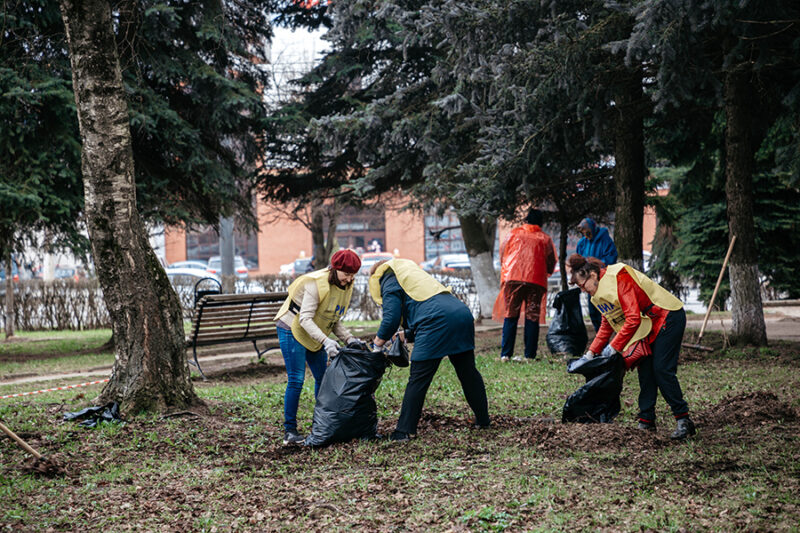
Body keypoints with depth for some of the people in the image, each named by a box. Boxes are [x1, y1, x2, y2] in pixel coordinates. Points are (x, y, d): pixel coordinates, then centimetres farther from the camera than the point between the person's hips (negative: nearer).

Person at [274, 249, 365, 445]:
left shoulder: (345, 287, -1)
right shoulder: (316, 284, -26)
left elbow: (334, 320, 5)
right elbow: (305, 319, -31)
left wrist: (349, 338, -11)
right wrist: (325, 341, -42)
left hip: (315, 335, 8)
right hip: (293, 331, -8)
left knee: (323, 378, 7)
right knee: (296, 380, -12)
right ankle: (289, 431, -7)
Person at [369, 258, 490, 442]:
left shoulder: (389, 281, 12)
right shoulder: (413, 273, 38)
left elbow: (391, 318, 0)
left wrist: (378, 341, 12)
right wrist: (406, 335, 31)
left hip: (437, 320, -8)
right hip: (462, 311, 8)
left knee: (418, 379, -4)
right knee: (468, 371, 18)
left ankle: (405, 430, -3)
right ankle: (483, 419, 25)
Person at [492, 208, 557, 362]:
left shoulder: (514, 233, 12)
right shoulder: (545, 239, 11)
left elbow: (502, 253, 16)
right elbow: (551, 264, 13)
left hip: (513, 277, 0)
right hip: (536, 280, 0)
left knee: (510, 316, 3)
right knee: (532, 317, 4)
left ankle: (505, 354, -3)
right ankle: (529, 355, 0)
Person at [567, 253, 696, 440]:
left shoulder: (619, 278, -23)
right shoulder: (600, 293, 8)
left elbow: (633, 319, -28)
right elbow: (606, 325, 19)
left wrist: (614, 346, -23)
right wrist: (591, 353, 13)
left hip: (669, 318, -9)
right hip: (648, 325, 9)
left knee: (662, 370, -16)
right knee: (645, 370, 2)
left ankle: (683, 420, -13)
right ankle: (646, 421, 5)